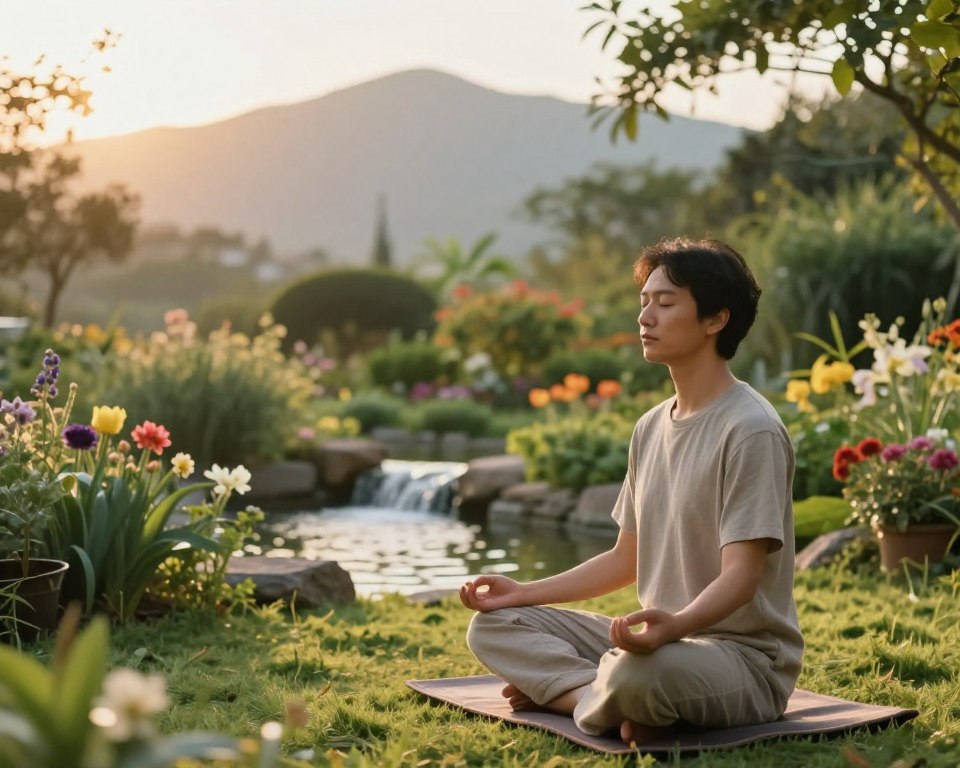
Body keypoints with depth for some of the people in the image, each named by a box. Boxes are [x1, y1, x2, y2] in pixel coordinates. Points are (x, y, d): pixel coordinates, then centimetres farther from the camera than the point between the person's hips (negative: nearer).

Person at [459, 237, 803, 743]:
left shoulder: (749, 430, -16)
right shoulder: (650, 428, 10)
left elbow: (741, 574, -22)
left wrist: (675, 624, -41)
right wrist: (525, 593, 7)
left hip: (745, 657, -8)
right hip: (663, 641, 8)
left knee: (638, 673, -40)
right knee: (494, 626, 2)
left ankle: (564, 688, -9)